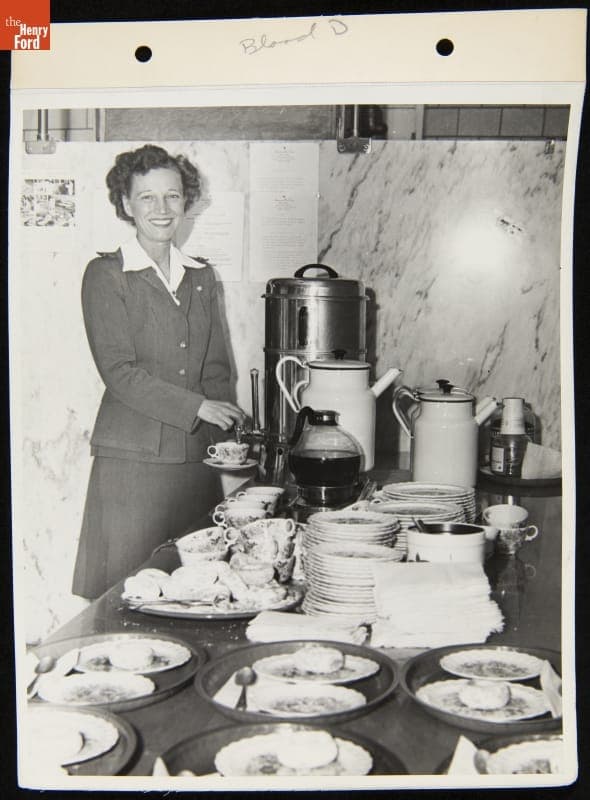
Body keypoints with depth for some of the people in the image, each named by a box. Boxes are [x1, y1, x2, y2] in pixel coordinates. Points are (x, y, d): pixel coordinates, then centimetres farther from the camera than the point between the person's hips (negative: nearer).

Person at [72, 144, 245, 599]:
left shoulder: (201, 276, 14)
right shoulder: (105, 275, -1)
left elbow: (217, 369, 13)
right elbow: (119, 372, -9)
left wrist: (227, 442, 1)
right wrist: (197, 407, -15)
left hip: (198, 458, 4)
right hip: (132, 459, -4)